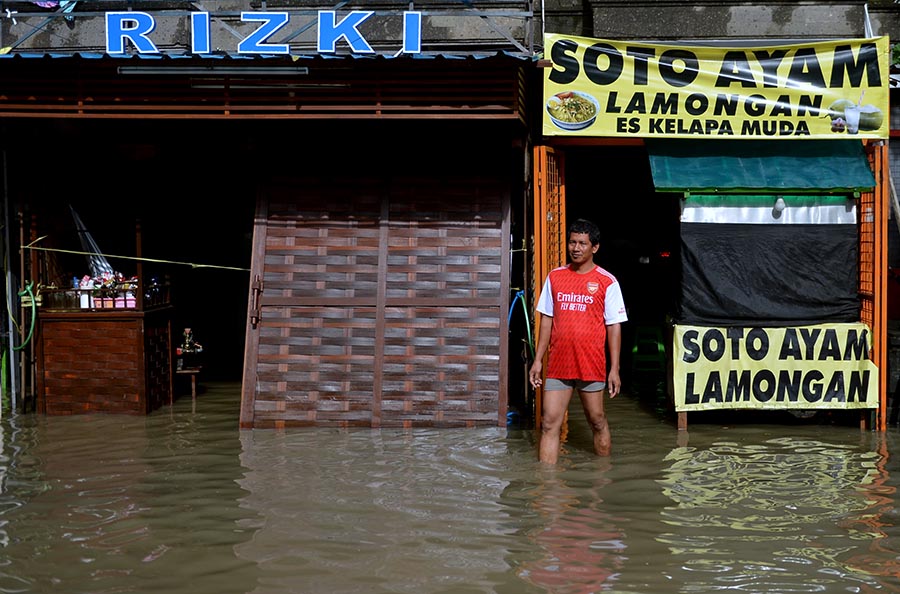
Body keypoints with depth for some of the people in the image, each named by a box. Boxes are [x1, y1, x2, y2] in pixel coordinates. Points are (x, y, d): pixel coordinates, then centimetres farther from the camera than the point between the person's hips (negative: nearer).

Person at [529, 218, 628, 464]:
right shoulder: (555, 277, 8)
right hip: (558, 365, 3)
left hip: (592, 366, -3)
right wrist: (538, 359, 9)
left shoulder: (607, 282, -2)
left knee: (597, 422, 8)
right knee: (549, 424, -2)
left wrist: (614, 369, -6)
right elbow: (547, 320, 13)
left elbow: (614, 327, -2)